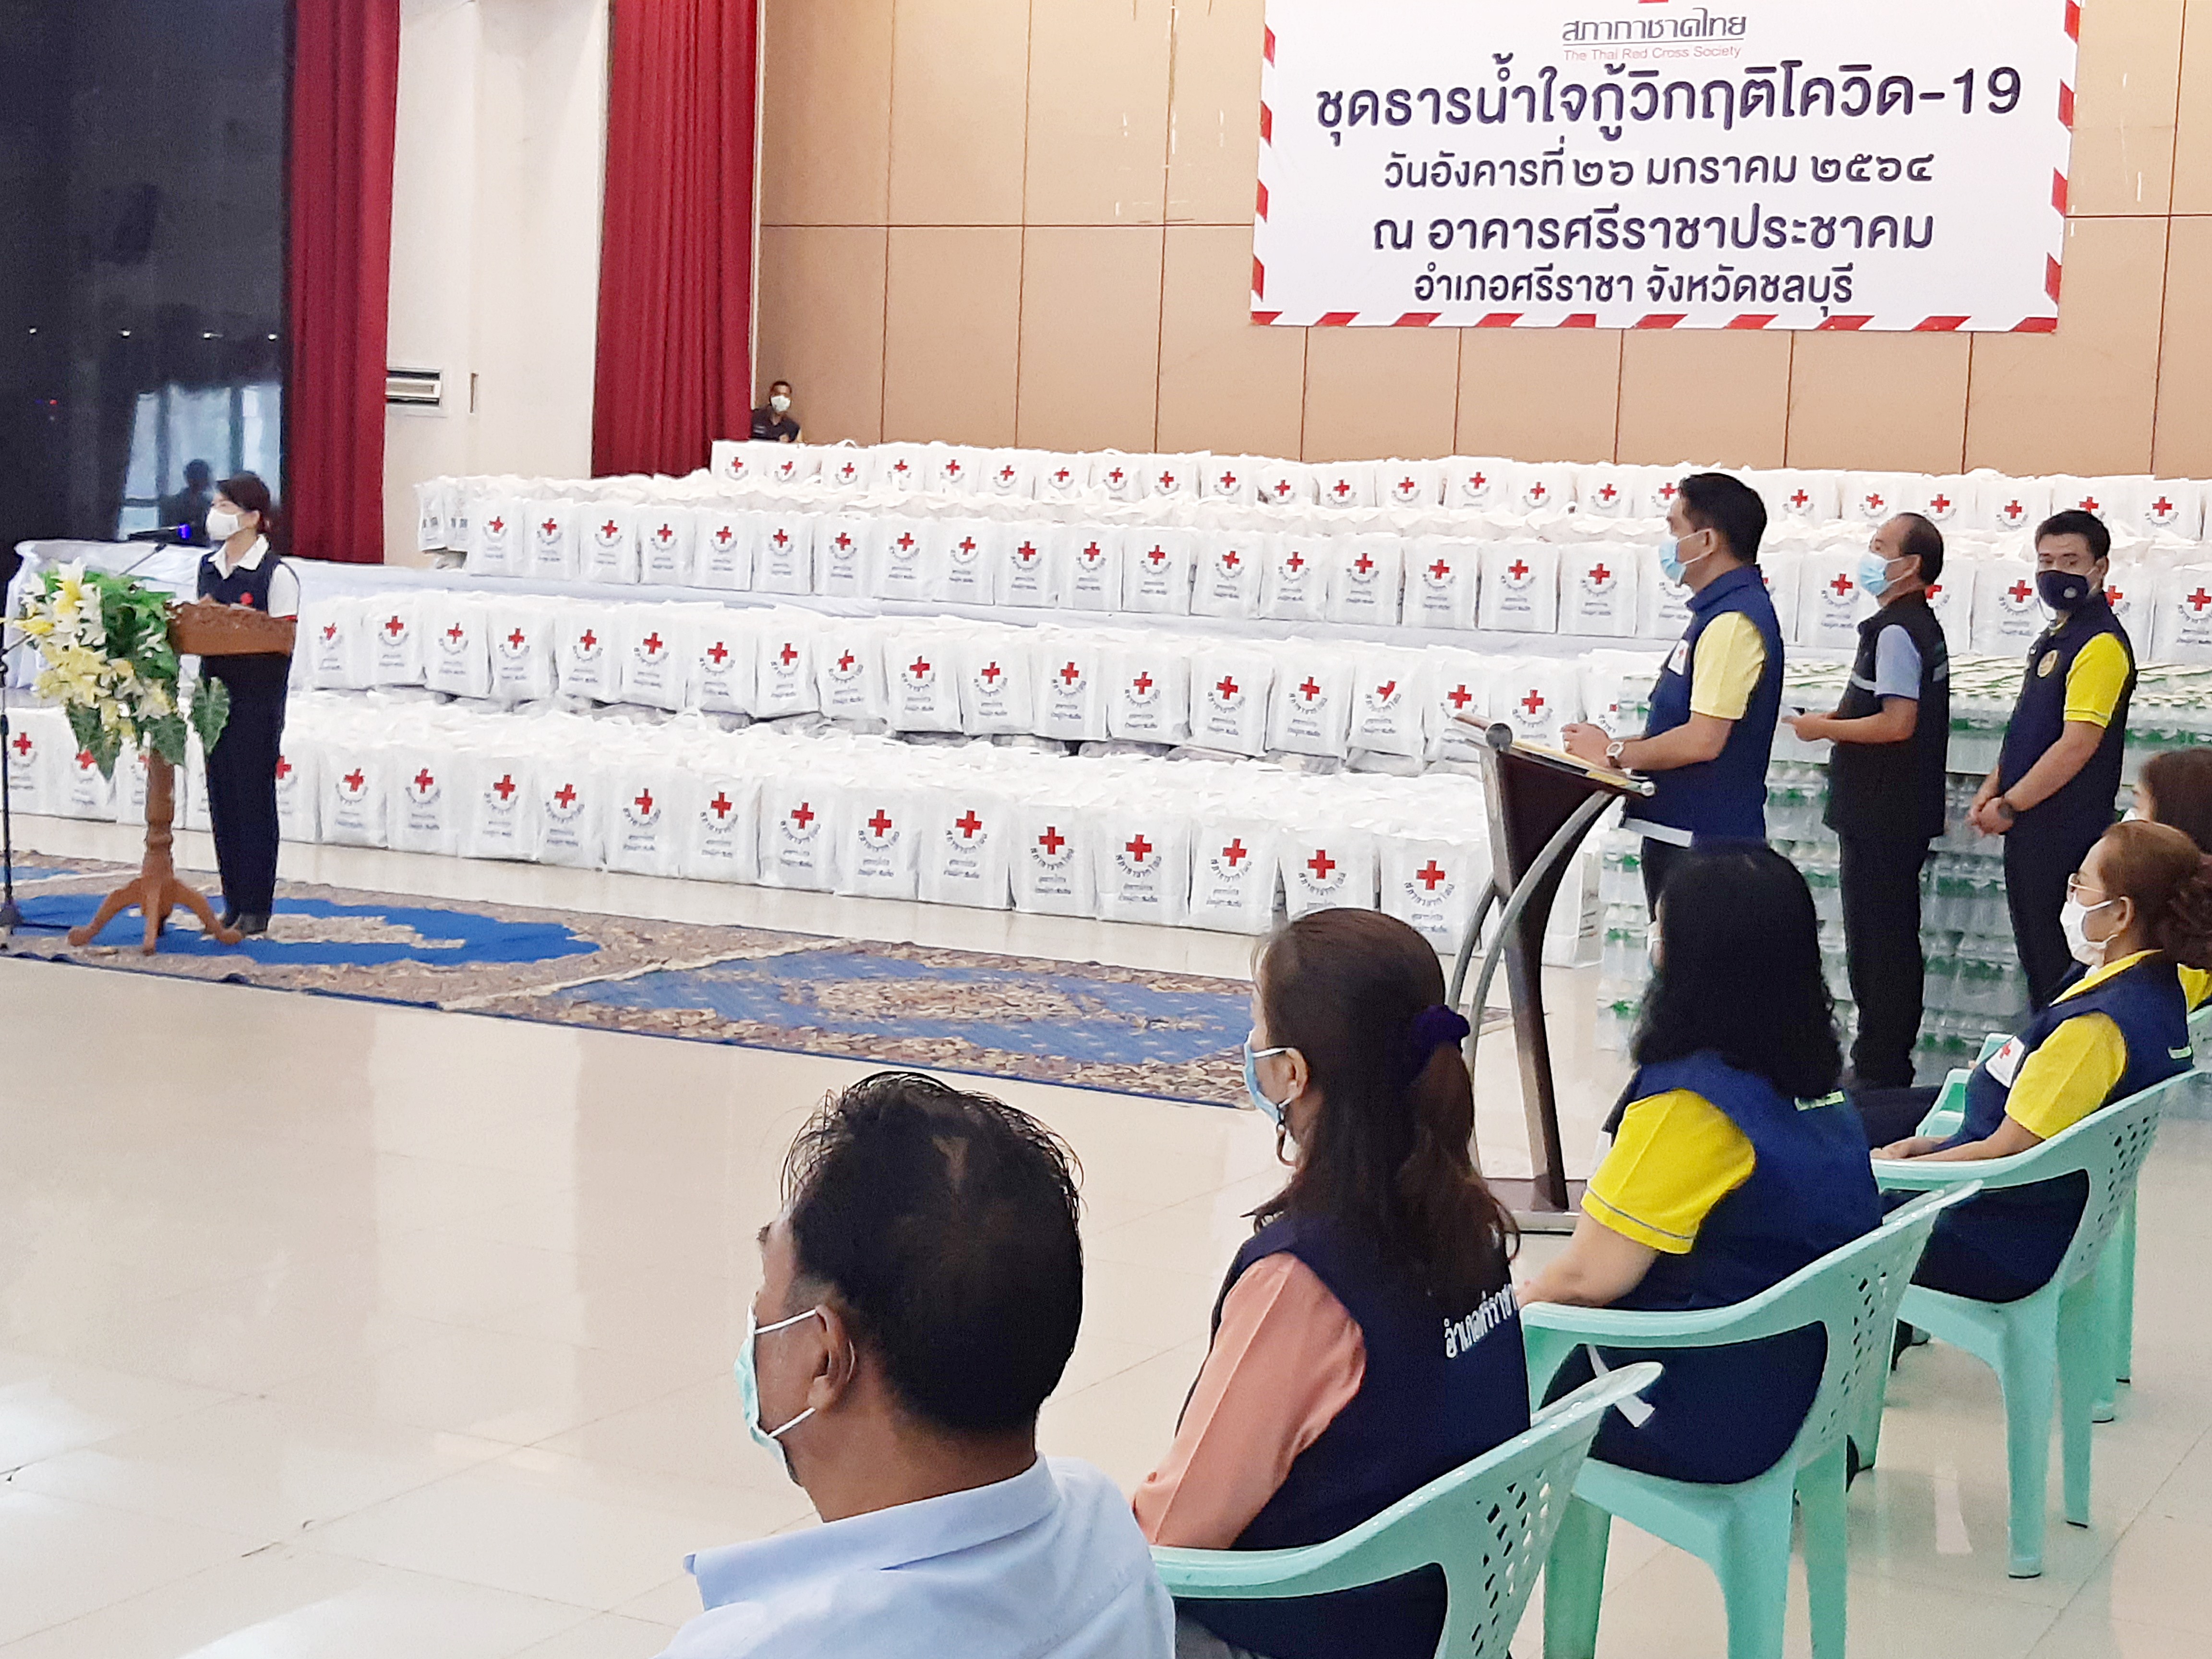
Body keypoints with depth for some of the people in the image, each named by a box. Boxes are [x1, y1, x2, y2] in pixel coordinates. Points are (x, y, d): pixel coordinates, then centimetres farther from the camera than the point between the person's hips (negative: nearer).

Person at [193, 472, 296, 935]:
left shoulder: (276, 574, -10)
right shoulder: (208, 567, 12)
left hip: (258, 698, -7)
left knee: (254, 796, -1)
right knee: (221, 796, 9)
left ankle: (257, 908, 6)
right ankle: (233, 902, 16)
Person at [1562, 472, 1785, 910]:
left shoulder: (1733, 623, -18)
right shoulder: (1721, 611, 17)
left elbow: (1703, 740, -24)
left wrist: (1613, 754, -12)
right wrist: (1615, 748, 12)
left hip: (1703, 843, -11)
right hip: (1678, 831, 11)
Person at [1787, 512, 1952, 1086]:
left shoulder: (1895, 631, -17)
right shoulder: (1922, 624, 14)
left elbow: (1897, 723, -24)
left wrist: (1825, 728, -12)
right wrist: (1840, 721, 15)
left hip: (1881, 816, -10)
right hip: (1902, 811, 10)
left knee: (1876, 939, -5)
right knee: (1893, 937, 14)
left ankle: (1879, 1067, 0)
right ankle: (1888, 1061, 22)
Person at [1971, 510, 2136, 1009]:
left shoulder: (2101, 645, -18)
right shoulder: (2057, 636, 13)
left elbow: (2077, 744, -23)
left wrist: (2009, 806, -16)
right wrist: (1994, 786, 9)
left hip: (2065, 830, -10)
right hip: (2033, 826, 10)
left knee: (2056, 958, -3)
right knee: (2035, 949, 16)